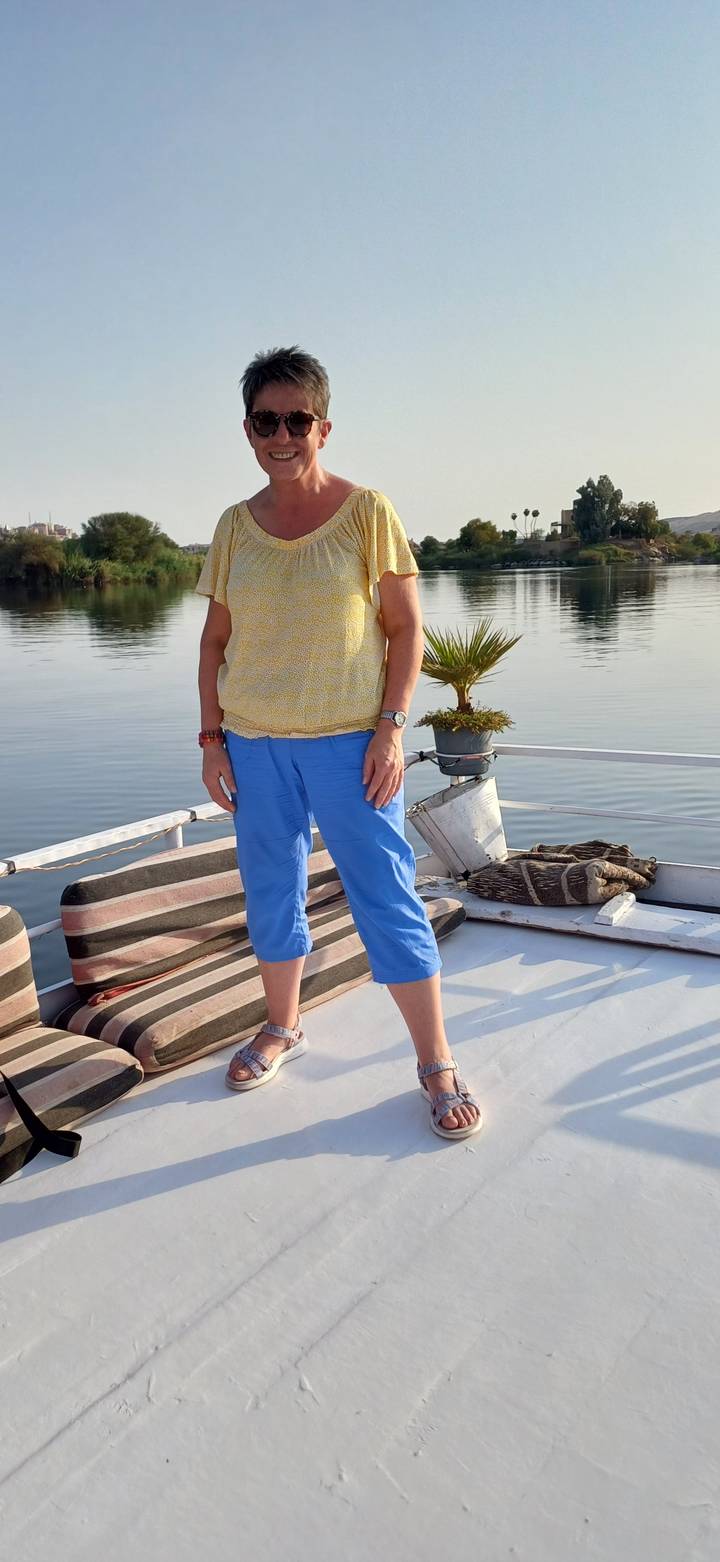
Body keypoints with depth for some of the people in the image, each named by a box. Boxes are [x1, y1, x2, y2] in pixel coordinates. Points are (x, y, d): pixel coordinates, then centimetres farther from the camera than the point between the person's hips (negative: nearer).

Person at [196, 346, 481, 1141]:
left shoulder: (366, 511, -3)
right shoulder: (235, 525, 6)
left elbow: (406, 627, -3)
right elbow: (215, 639, 11)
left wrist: (390, 726, -12)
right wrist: (211, 736, 4)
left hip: (348, 738, -4)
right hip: (254, 740, 4)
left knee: (386, 896, -2)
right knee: (269, 890, 14)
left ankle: (437, 1063, 10)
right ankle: (282, 1026, 35)